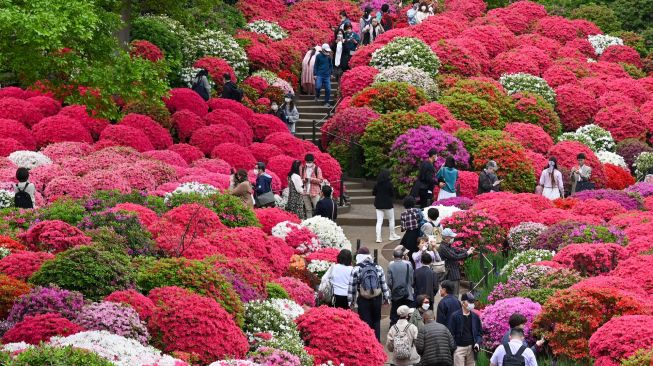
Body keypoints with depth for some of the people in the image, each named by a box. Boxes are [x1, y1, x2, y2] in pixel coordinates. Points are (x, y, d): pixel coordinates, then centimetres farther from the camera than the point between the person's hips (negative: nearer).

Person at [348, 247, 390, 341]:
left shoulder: (356, 269, -8)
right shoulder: (378, 268, 1)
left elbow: (352, 287, -5)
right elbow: (384, 284, 6)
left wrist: (350, 300, 4)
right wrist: (387, 297, 16)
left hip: (363, 300, -3)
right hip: (377, 298, 3)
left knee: (366, 322, 4)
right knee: (376, 321, 16)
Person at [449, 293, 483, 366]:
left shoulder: (475, 316, 10)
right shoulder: (455, 316, -4)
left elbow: (480, 333, 16)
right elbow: (451, 334, -5)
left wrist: (478, 343, -2)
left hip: (471, 348, 4)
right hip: (459, 348, -4)